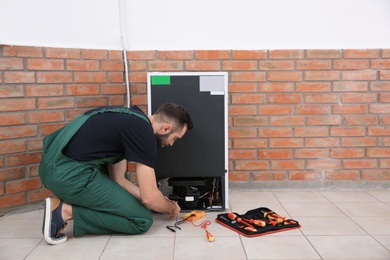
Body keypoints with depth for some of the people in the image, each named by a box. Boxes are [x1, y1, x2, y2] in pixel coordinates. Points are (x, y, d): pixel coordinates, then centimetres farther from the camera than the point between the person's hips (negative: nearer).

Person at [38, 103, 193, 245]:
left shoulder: (129, 120, 18)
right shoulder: (144, 133, -9)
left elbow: (117, 179, 22)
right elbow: (149, 197, -9)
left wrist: (162, 201, 26)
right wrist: (171, 208, 14)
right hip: (69, 173, -10)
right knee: (142, 220, -2)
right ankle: (67, 211, -4)